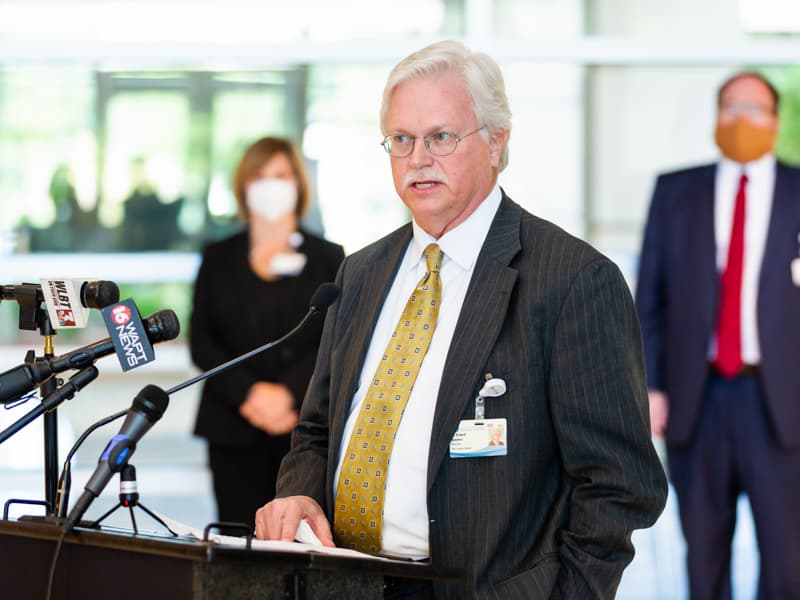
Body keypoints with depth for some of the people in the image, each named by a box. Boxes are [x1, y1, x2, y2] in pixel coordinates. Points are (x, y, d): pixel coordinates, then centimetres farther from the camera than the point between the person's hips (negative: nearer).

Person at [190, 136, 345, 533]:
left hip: (303, 428, -1)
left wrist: (287, 393, -13)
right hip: (233, 431, 1)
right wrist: (250, 394, -9)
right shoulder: (219, 259, 14)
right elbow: (201, 343, 6)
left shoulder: (328, 259, 10)